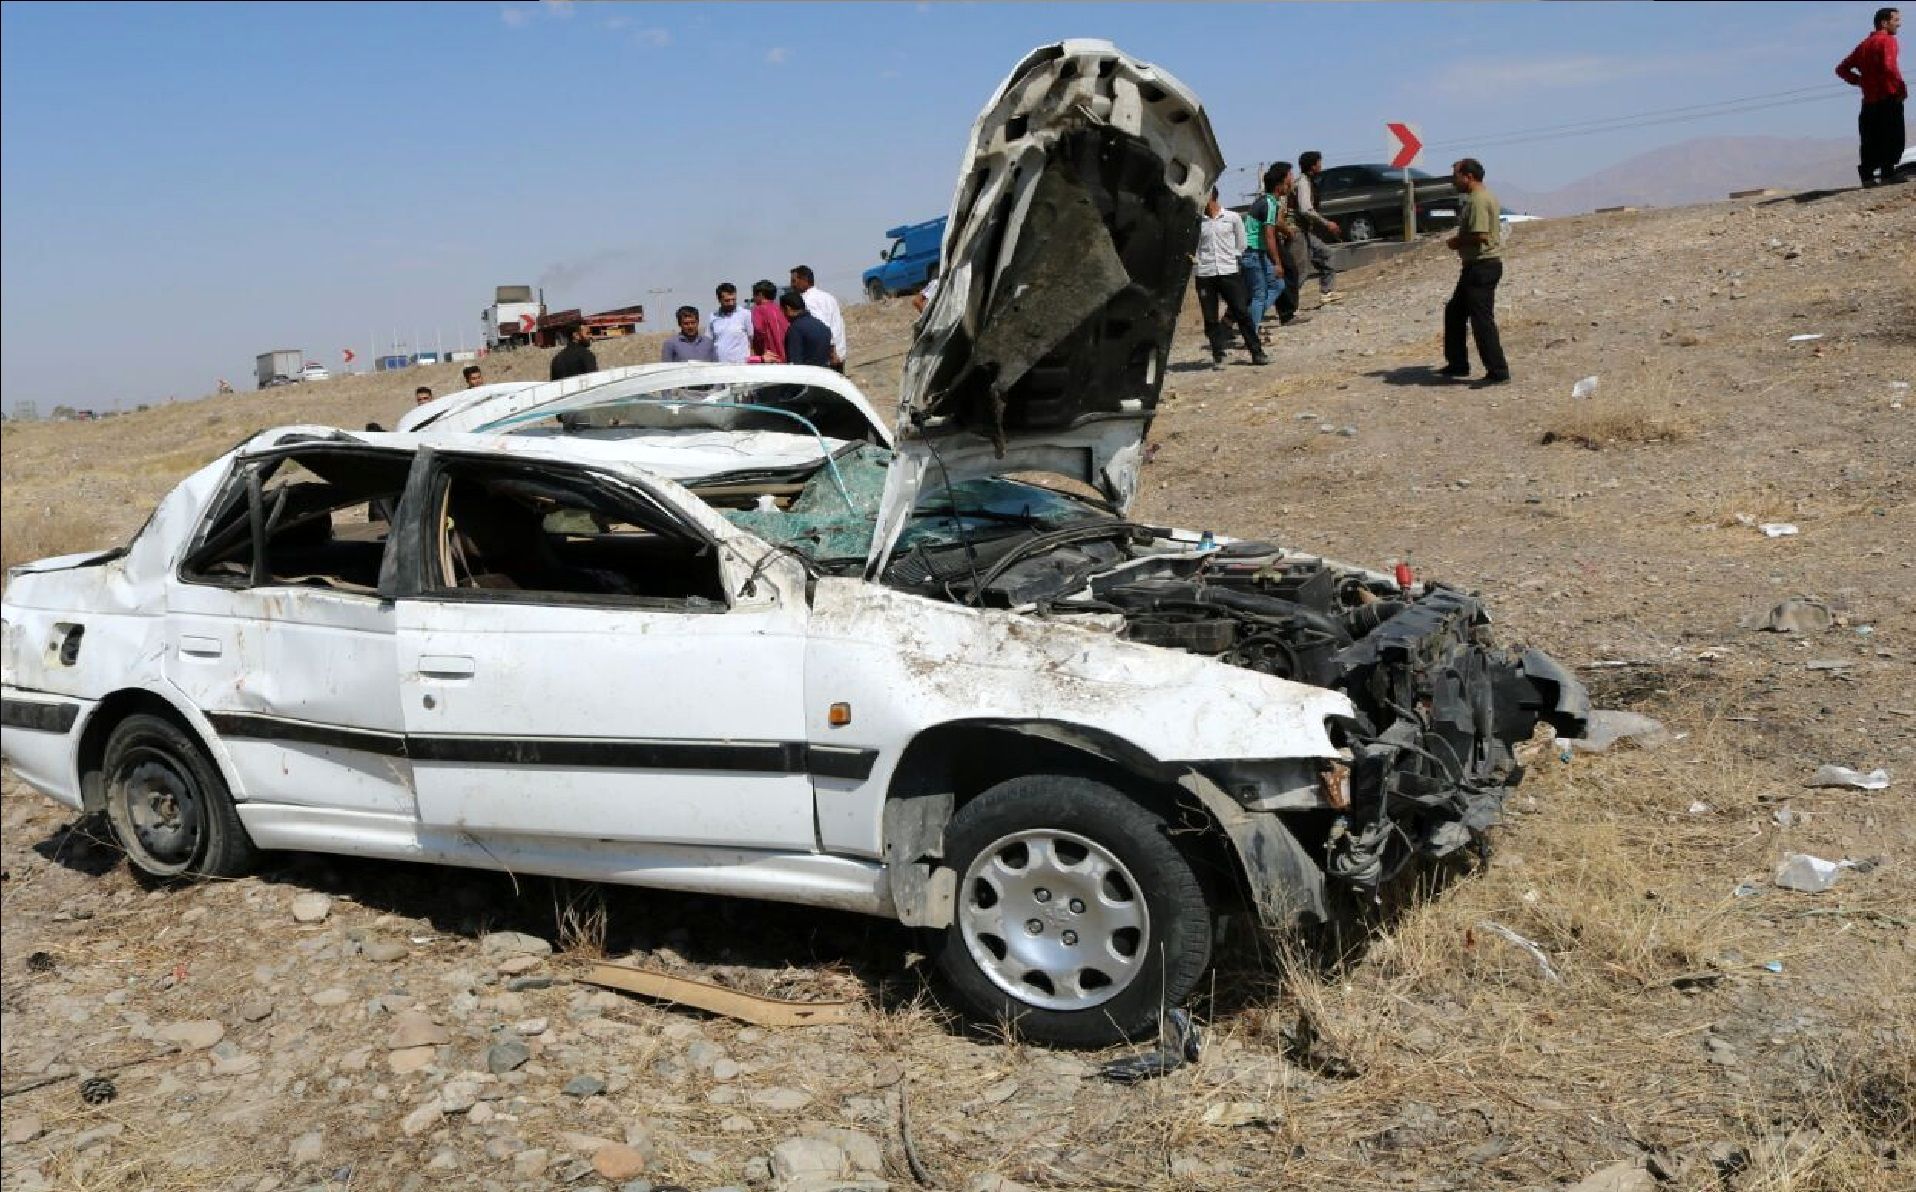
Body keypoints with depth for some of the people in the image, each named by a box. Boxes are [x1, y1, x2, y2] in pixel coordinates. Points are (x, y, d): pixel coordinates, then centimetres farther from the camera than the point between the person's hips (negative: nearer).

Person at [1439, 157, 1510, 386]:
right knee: (1454, 311, 19)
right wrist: (1460, 241, 10)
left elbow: (1480, 236, -26)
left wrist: (1457, 242, -10)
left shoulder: (1478, 200, -17)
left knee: (1481, 319, -9)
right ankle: (1457, 364, 27)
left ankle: (1498, 371, -7)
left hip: (1482, 266, -11)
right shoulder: (1483, 197, 16)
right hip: (1476, 265, 11)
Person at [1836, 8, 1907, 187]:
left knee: (1871, 141, 7)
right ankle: (1887, 173, -9)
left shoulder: (1864, 44, 19)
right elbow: (1889, 66, -22)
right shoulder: (1887, 40, -7)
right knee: (1892, 138, -5)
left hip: (1869, 101, 7)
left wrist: (1860, 81, 12)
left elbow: (1842, 69, 20)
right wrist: (1902, 87, -13)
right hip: (1888, 98, -7)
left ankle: (1867, 175, 4)